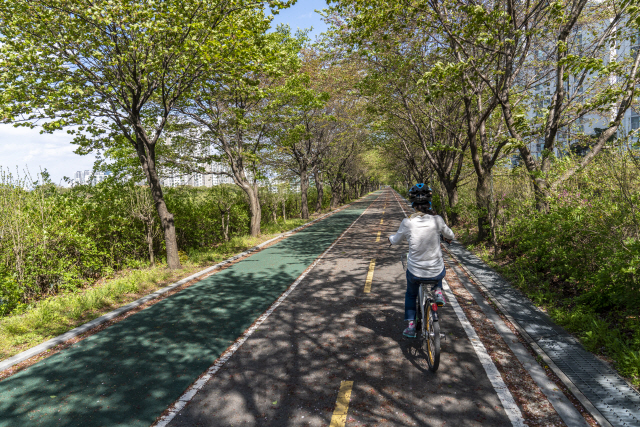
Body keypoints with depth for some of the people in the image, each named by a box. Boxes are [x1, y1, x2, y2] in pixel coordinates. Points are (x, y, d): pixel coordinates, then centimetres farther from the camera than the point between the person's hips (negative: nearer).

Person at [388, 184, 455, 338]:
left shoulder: (407, 222, -14)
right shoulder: (437, 220, -12)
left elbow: (395, 241, 4)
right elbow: (450, 236, 9)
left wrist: (390, 238, 28)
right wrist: (449, 236, 33)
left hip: (415, 272, 0)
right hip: (436, 272, 1)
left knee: (410, 295, 31)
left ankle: (410, 326, 30)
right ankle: (438, 292, 21)